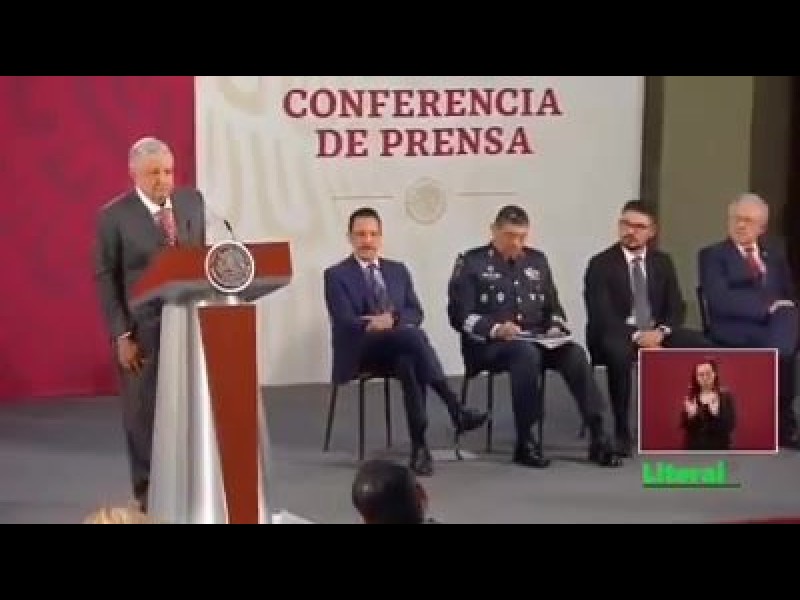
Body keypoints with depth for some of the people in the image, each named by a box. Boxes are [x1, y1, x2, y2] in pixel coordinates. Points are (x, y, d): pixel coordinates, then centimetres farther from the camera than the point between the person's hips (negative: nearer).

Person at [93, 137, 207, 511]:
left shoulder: (193, 202, 6)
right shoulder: (114, 216, -7)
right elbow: (105, 280, -7)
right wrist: (121, 335, -12)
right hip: (141, 329, -3)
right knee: (143, 414, 4)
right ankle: (148, 494, 15)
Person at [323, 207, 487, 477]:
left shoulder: (398, 270, 18)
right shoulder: (336, 275, 4)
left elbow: (415, 313, 7)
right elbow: (345, 322, -9)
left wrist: (392, 319, -15)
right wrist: (375, 324, -28)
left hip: (398, 348, 4)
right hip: (360, 351, -4)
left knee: (409, 363, -37)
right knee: (412, 334, -35)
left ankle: (419, 444, -39)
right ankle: (455, 409, -40)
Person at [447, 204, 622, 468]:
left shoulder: (537, 260, 18)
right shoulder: (471, 263, 2)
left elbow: (553, 307, 20)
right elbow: (460, 315, -6)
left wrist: (555, 329, -3)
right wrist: (495, 329, -22)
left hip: (536, 340, 5)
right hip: (488, 344, -4)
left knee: (575, 353, -26)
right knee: (527, 354, -38)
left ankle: (598, 438, -29)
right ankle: (525, 443, -31)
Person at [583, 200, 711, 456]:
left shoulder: (662, 261, 11)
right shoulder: (600, 264, -5)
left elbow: (676, 306, 5)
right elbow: (600, 315, -14)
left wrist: (661, 331, -17)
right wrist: (636, 335, -27)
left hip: (656, 333, 5)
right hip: (616, 335, -4)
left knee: (702, 346, -20)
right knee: (620, 353, -40)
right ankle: (622, 431, -29)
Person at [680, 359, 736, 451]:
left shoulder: (725, 396, -4)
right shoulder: (691, 398, 4)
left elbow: (730, 425, -10)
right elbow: (684, 425, 2)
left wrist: (716, 413, -26)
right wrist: (690, 415, -18)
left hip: (718, 449, -2)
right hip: (695, 449, 2)